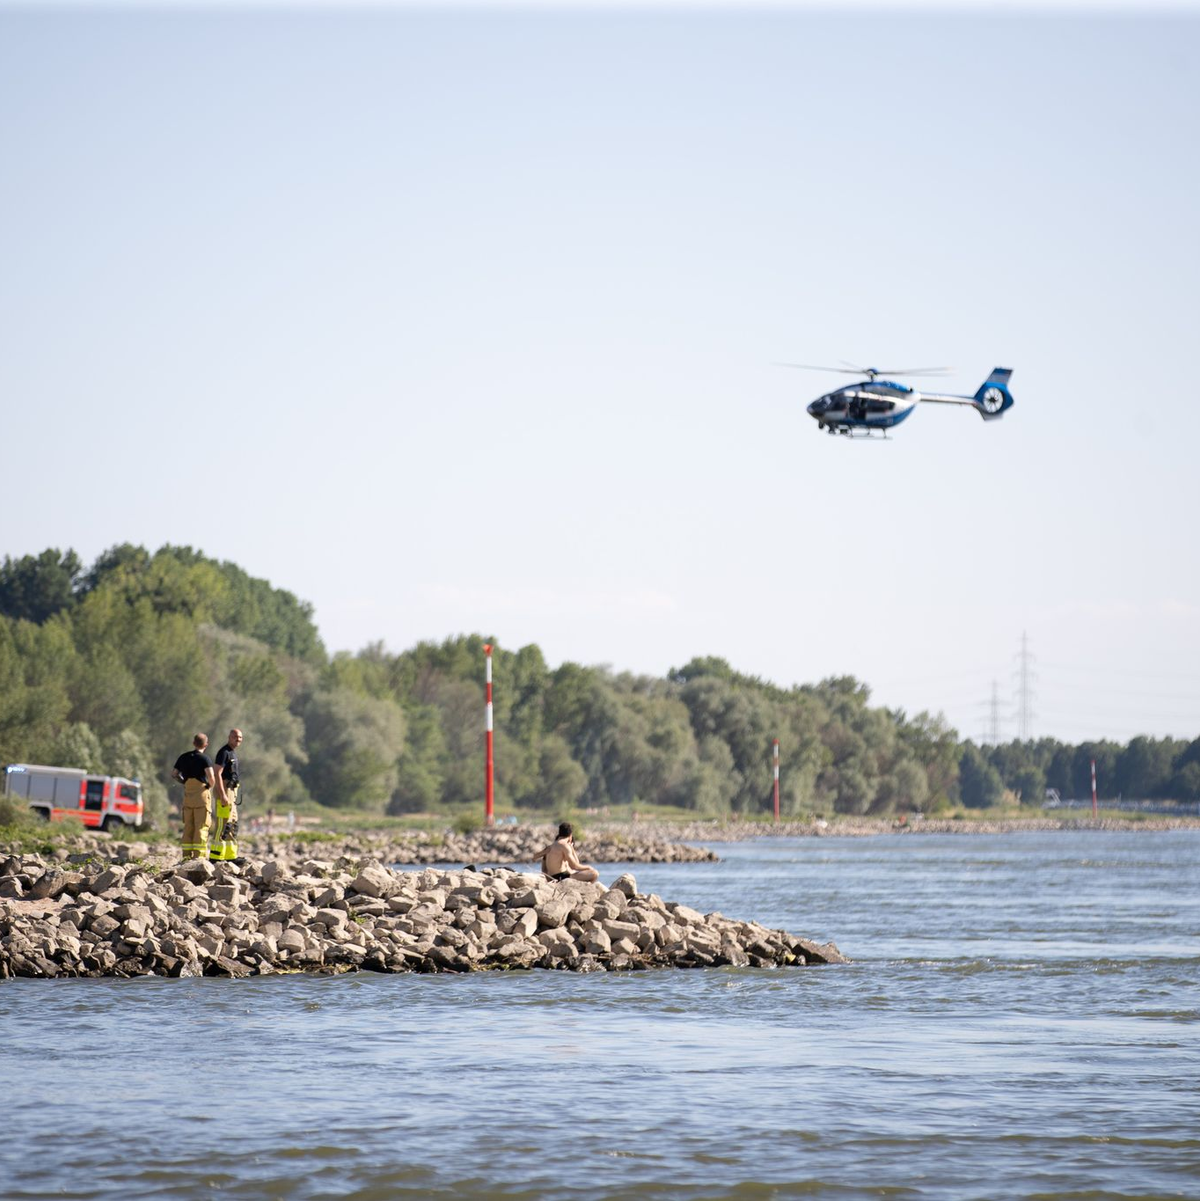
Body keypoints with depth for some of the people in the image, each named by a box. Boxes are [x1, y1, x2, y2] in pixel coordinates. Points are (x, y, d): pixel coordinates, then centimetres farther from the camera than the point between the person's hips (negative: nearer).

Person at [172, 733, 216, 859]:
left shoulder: (184, 757, 9)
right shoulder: (204, 759, -8)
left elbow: (173, 773, 15)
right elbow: (211, 776, -20)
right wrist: (211, 785, 0)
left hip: (187, 793, 5)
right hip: (202, 792, -5)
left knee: (188, 826, 10)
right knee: (201, 826, -3)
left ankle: (187, 855, 7)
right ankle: (199, 855, -8)